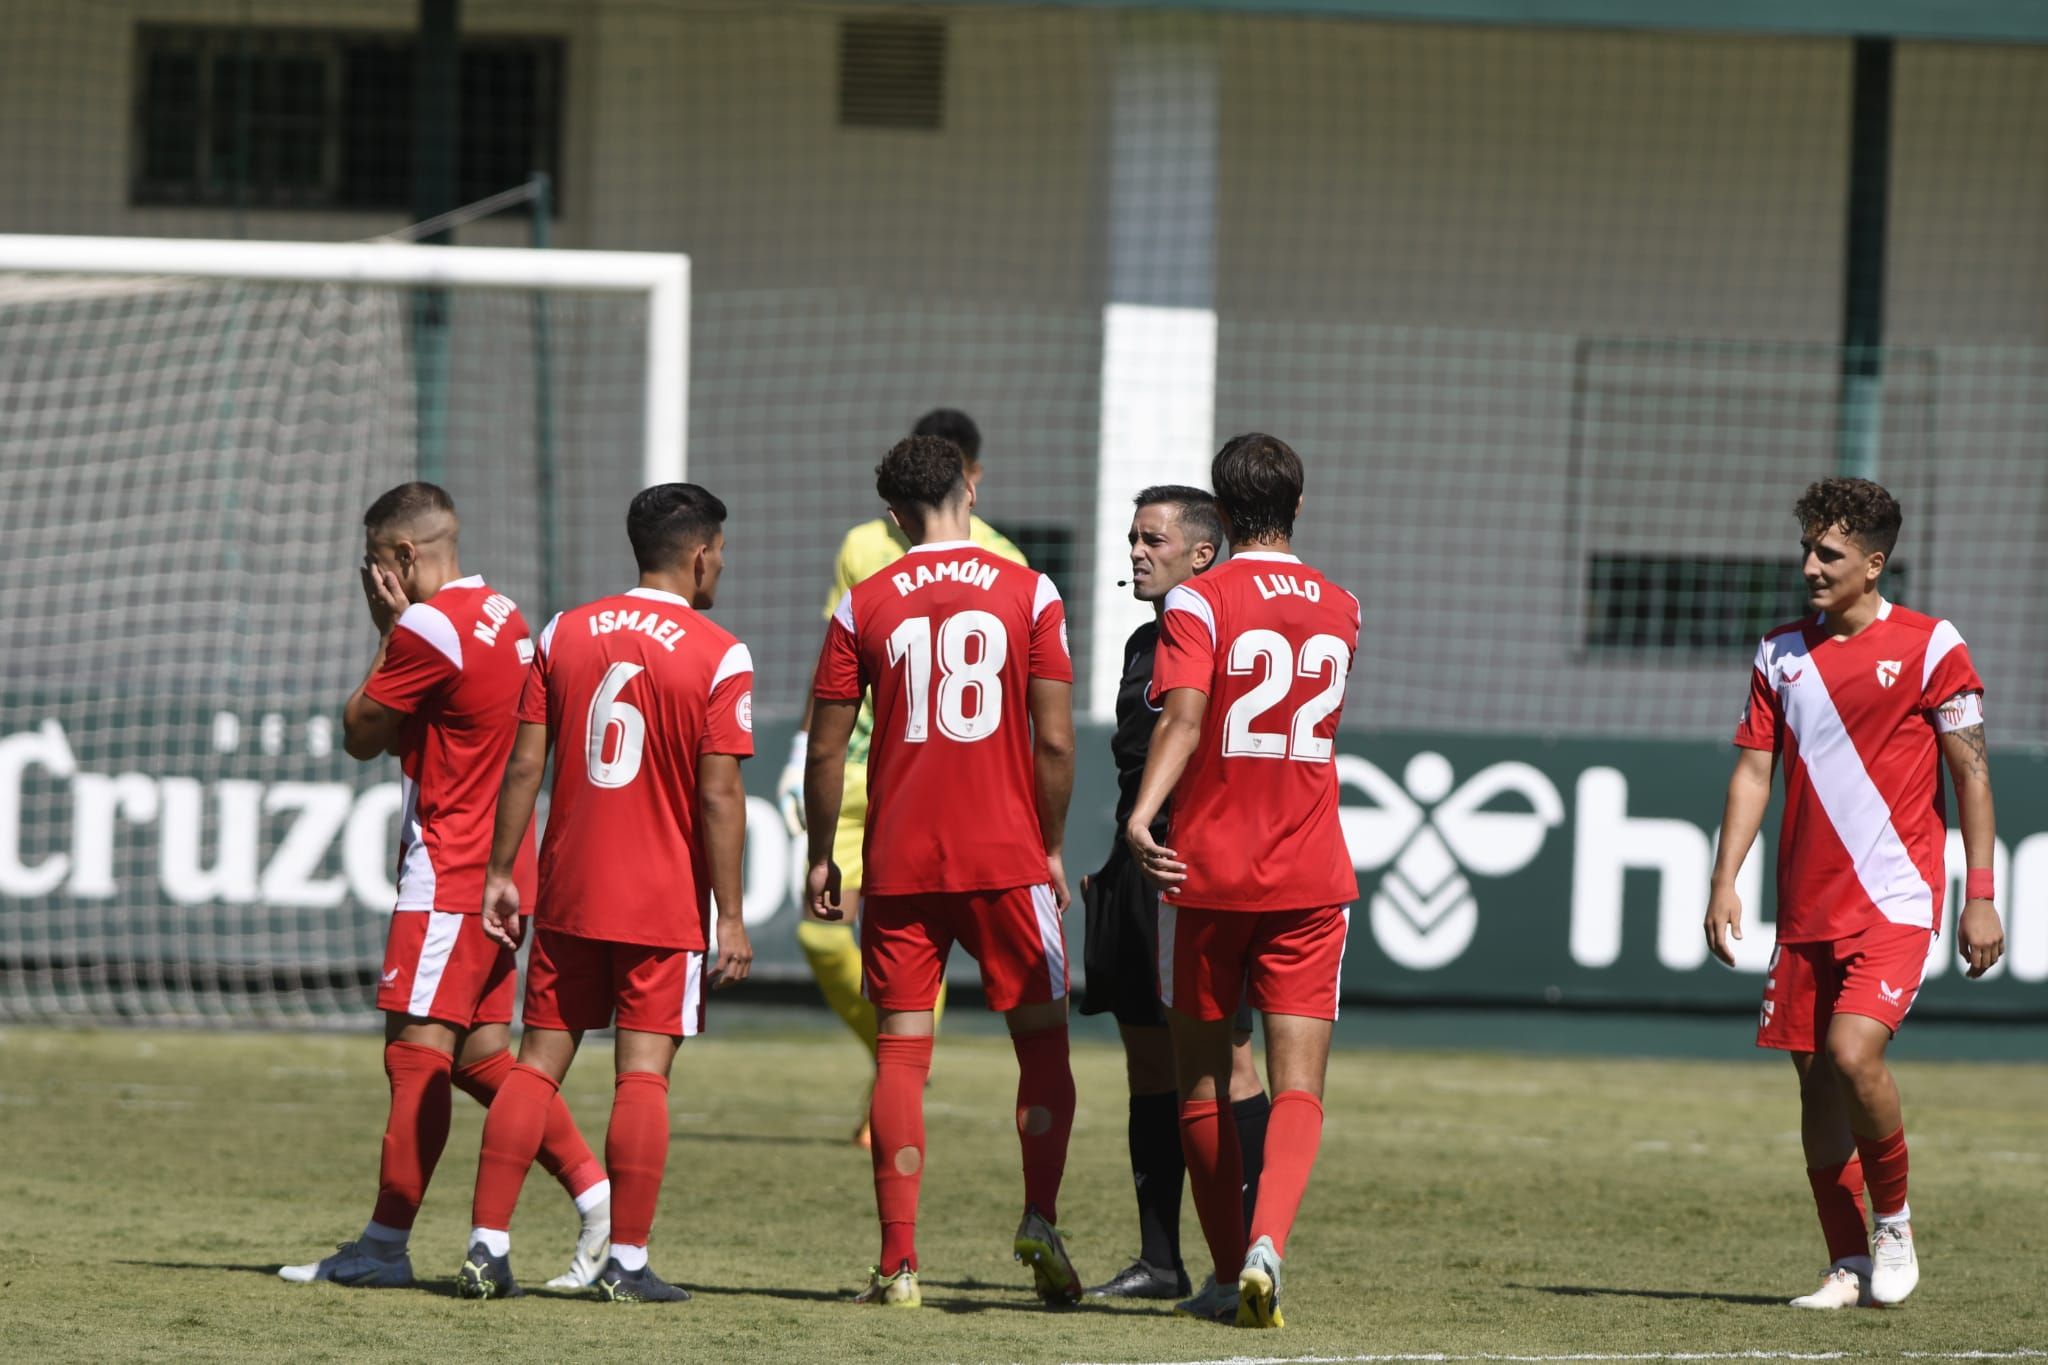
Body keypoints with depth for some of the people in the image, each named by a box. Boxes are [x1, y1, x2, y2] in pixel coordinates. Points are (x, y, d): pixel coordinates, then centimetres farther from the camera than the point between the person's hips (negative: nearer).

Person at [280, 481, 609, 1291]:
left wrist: (388, 630, 3)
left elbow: (360, 736, -5)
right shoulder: (503, 618, 14)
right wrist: (398, 631, 12)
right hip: (498, 870, 10)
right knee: (479, 1054, 12)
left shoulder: (427, 629, -16)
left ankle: (385, 1246, -9)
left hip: (449, 874, -10)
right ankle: (597, 1195, 9)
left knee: (418, 1049, -9)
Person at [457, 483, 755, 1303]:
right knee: (643, 1073, -1)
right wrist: (730, 917, -8)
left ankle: (487, 1248, 2)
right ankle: (626, 1262, -3)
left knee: (538, 1062, 7)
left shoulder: (563, 636, 5)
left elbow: (525, 766, 3)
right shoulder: (718, 658, -7)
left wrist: (500, 874, 8)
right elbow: (718, 795, -11)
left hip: (568, 895, 4)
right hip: (664, 903, -4)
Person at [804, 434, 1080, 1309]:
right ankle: (1040, 1221, -9)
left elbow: (826, 749, 2)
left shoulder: (864, 605, 1)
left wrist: (820, 856, 13)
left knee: (900, 1056, 4)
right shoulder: (1029, 595, 0)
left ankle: (899, 1264, -3)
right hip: (1005, 858, -1)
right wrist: (1050, 848, 9)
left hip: (899, 865, 1)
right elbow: (1055, 742, -3)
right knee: (1042, 1042, 10)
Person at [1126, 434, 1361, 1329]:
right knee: (1298, 1084, -4)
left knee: (1202, 1078, 12)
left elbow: (1184, 716, -22)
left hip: (1206, 872, -2)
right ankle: (1267, 1245, -27)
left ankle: (1228, 1275, 16)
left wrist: (1143, 813, -33)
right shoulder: (1340, 611, 9)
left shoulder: (1199, 602, -6)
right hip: (1312, 877, 2)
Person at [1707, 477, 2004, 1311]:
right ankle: (1849, 1266, 14)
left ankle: (1895, 1225, -1)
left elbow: (1971, 774, -1)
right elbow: (1754, 772, 10)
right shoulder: (1781, 654, 9)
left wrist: (1981, 896, -6)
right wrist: (1724, 884, 0)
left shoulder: (1929, 648, -3)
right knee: (1816, 1081, 5)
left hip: (1894, 899, -5)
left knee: (1853, 1052, -22)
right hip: (1806, 908, 5)